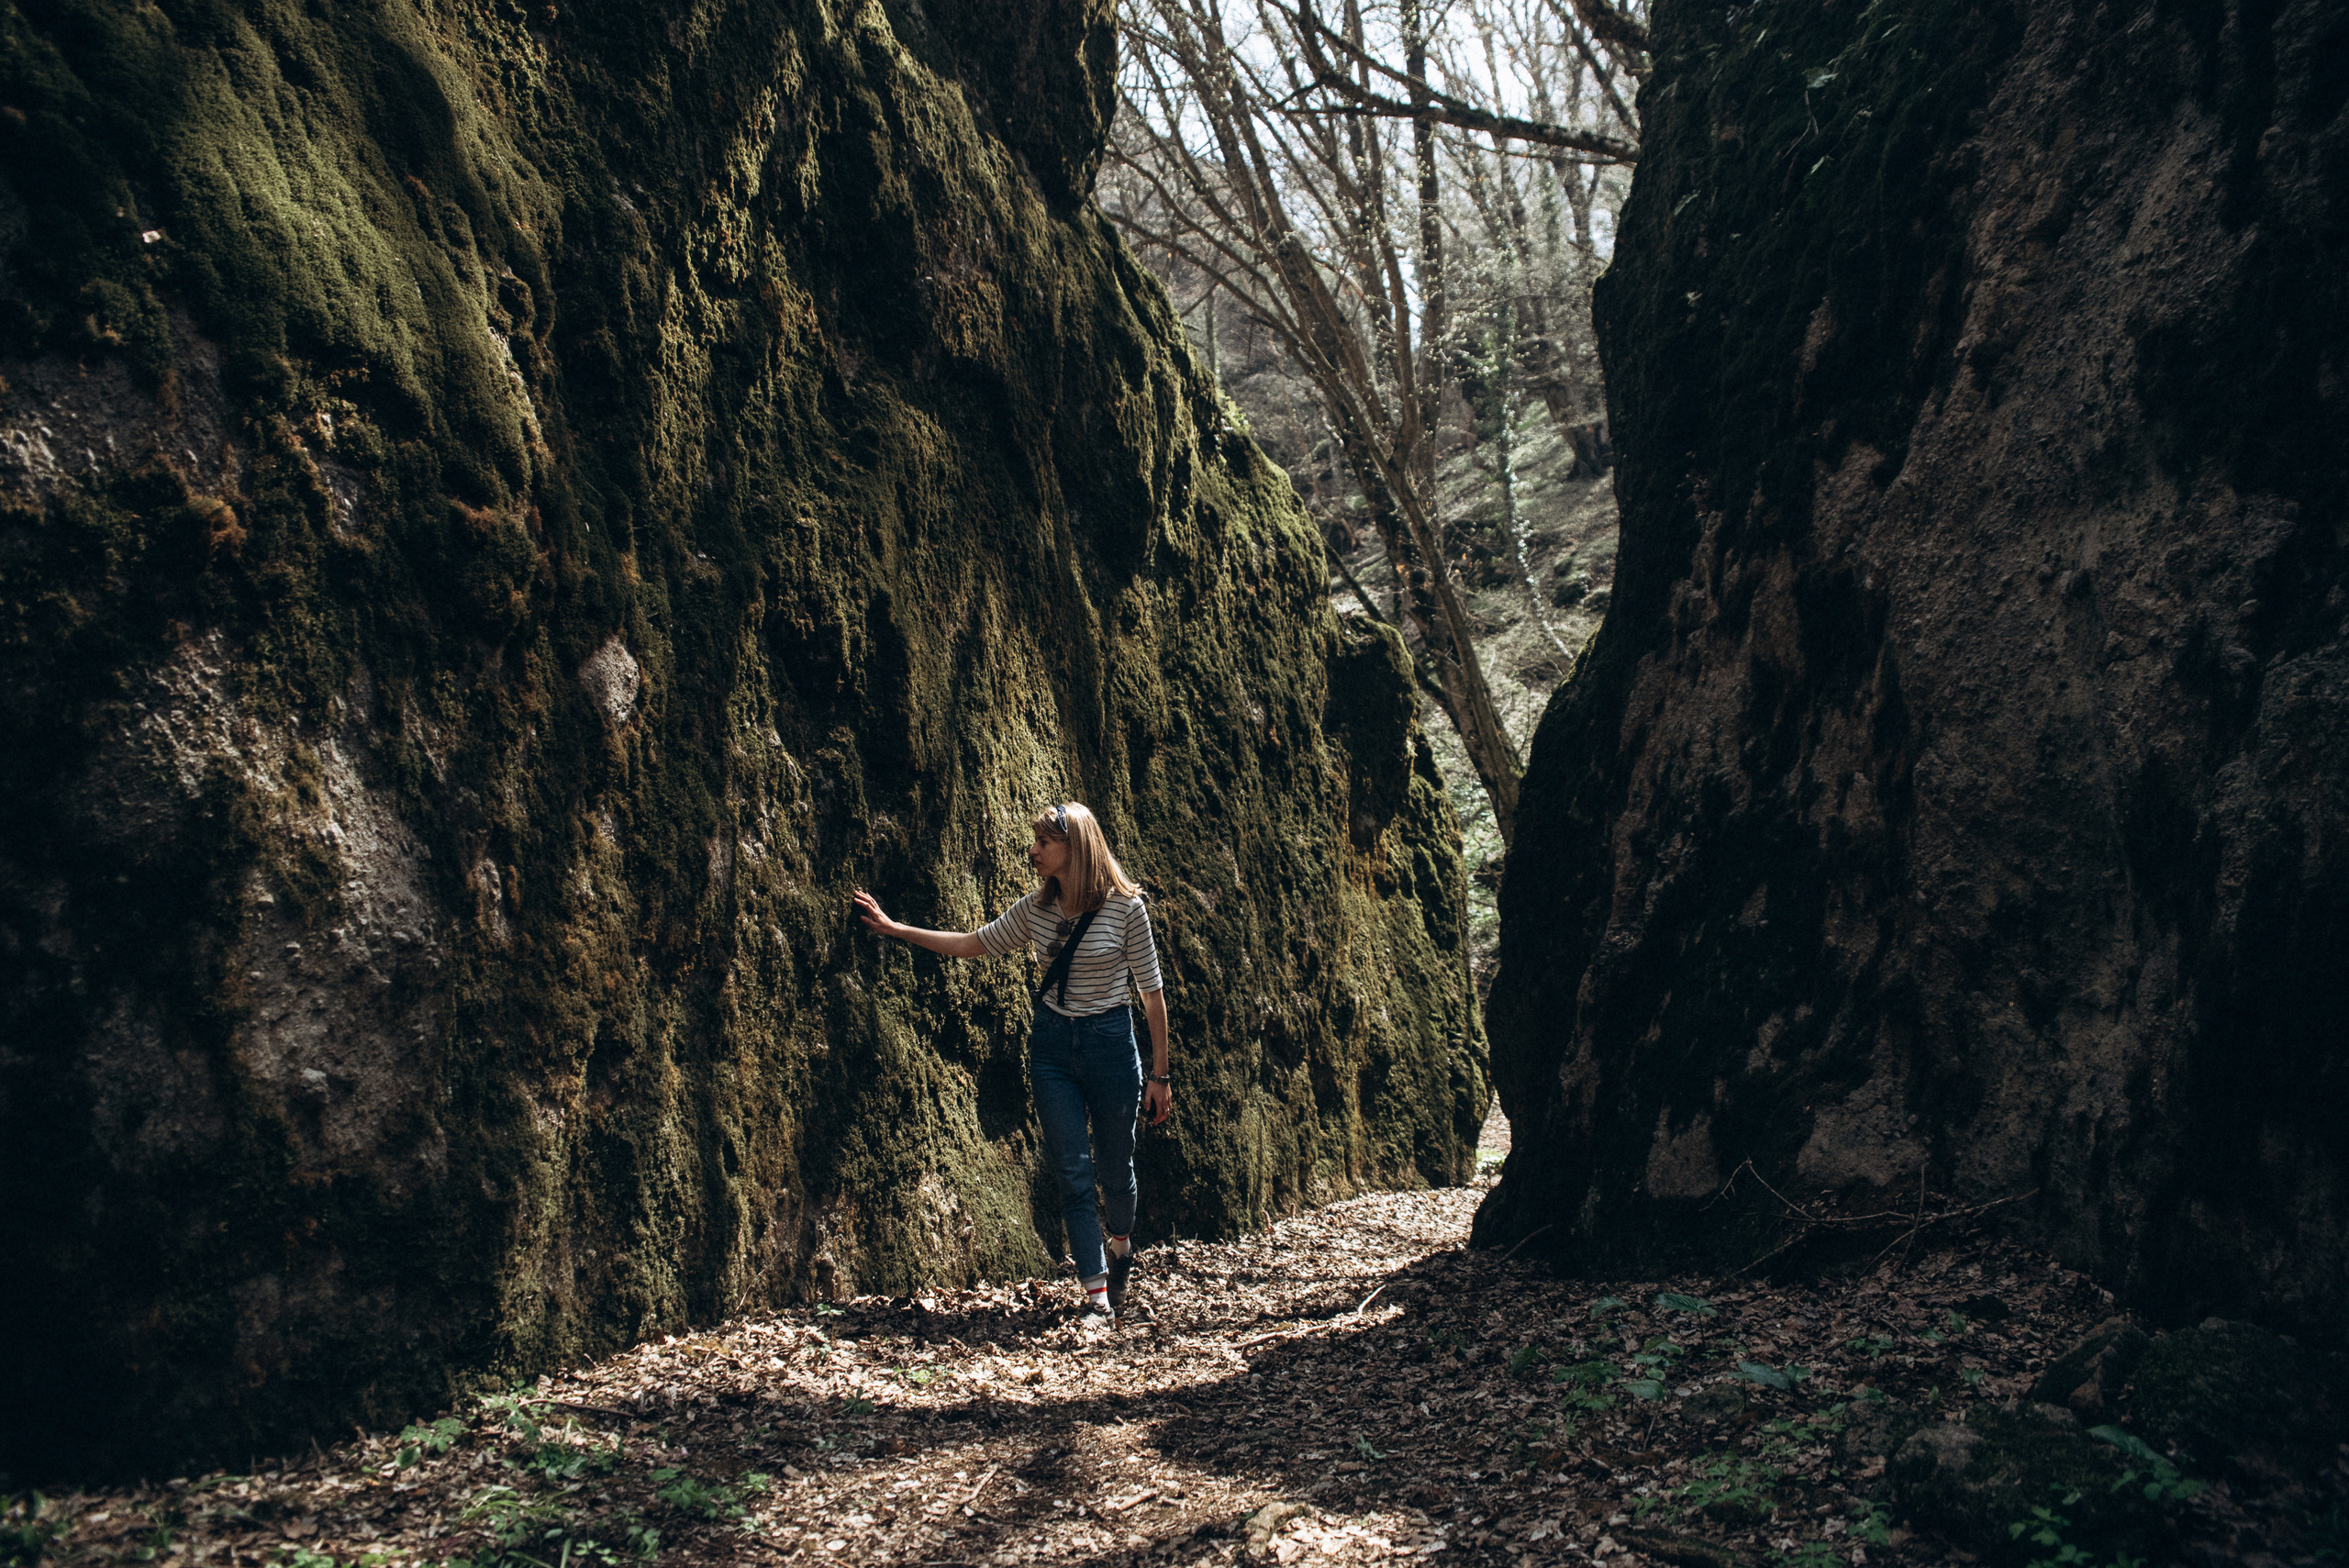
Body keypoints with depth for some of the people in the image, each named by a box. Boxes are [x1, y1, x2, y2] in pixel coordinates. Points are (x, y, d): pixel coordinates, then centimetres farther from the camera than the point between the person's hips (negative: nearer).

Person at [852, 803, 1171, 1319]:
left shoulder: (1124, 906, -12)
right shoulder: (1036, 907, 1)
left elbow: (1152, 990, -6)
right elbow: (975, 944, 13)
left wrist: (1159, 1073, -5)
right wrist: (895, 929, 9)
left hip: (1110, 1041, -3)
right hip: (1051, 1044, 3)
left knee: (1114, 1166, 11)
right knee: (1072, 1171, -3)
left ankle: (1121, 1246, 42)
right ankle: (1096, 1292, 1)